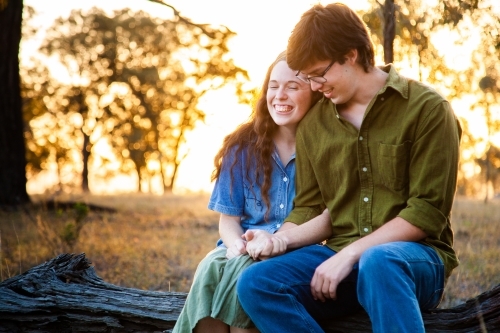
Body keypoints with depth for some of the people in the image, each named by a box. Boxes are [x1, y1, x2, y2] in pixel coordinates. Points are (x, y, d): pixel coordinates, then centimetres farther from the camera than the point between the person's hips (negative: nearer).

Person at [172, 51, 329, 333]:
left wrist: (282, 241, -25)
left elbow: (330, 219, -8)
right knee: (211, 268, -31)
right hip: (243, 251, 3)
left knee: (244, 271, -34)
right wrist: (236, 243, -14)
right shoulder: (244, 146, 9)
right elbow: (229, 218, 9)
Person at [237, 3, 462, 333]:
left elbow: (427, 211, -11)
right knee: (255, 284, -22)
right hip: (342, 257, 5)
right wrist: (278, 239, -7)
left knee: (378, 263, -40)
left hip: (417, 257, -5)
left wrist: (350, 253, -18)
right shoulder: (313, 124, 11)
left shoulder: (427, 108, -5)